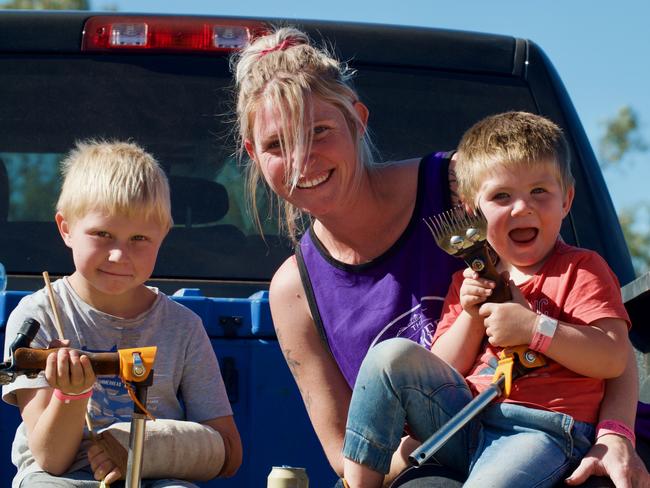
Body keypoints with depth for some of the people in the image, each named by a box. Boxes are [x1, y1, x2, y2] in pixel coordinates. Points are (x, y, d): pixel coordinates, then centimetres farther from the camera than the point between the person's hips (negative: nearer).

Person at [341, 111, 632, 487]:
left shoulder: (582, 270, 4)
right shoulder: (471, 280, 19)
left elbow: (615, 359, -9)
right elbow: (441, 373, 13)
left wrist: (533, 327, -17)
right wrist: (471, 316, -3)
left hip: (539, 432, -5)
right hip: (463, 427, 6)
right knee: (393, 355, -16)